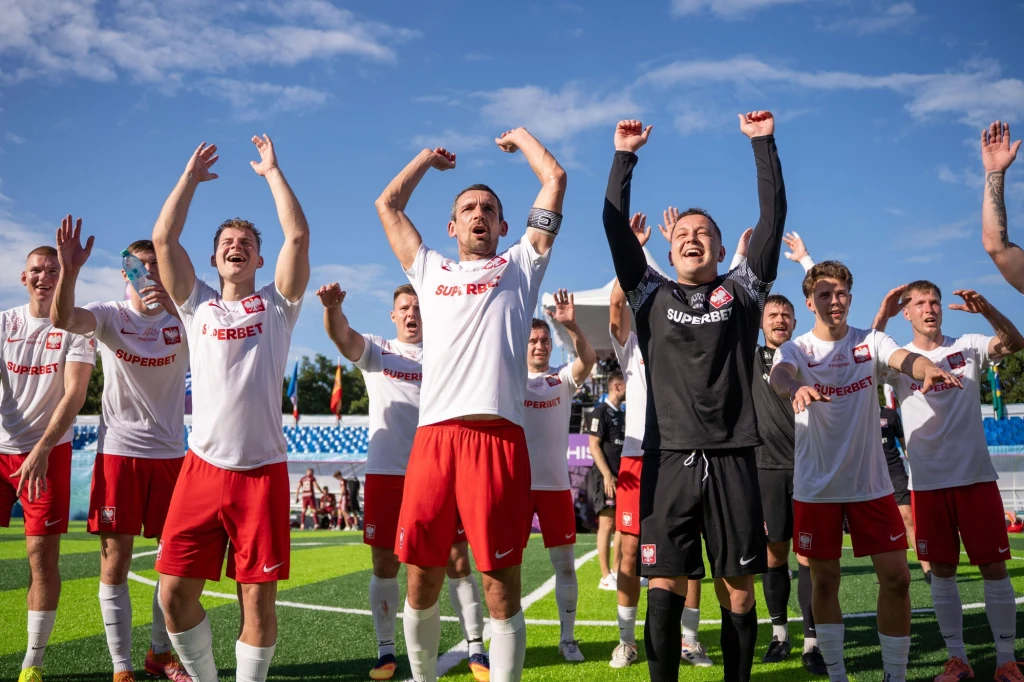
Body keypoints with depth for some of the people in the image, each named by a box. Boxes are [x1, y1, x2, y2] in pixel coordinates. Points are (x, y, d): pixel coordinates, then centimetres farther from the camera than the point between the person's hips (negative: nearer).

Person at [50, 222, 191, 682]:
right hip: (119, 451, -2)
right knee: (115, 562, 0)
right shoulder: (110, 316, -1)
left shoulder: (180, 319, 3)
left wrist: (172, 305, -33)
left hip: (170, 453, 2)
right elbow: (62, 320, -22)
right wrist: (69, 270, -40)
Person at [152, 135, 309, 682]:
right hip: (202, 467, 2)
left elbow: (298, 236, -3)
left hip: (262, 470, -2)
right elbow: (163, 239, 4)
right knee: (175, 594, 2)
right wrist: (190, 177, 11)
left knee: (258, 600, 0)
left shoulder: (277, 304, 8)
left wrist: (272, 171, 5)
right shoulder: (198, 305, 13)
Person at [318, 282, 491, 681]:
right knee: (384, 565, 6)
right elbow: (342, 336, -13)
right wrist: (332, 307, -35)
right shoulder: (376, 350, 6)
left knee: (458, 564, 2)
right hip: (386, 473, 0)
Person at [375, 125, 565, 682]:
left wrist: (518, 137, 32)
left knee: (501, 582, -2)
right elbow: (387, 205, 33)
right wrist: (430, 156, 42)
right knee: (421, 578, 7)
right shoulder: (431, 271, 26)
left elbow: (555, 179, 18)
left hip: (498, 436, -3)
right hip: (433, 435, 3)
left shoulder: (520, 266, 18)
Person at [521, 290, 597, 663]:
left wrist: (571, 325, -33)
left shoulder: (563, 378, 4)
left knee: (565, 564, 5)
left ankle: (567, 638, 16)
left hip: (556, 483, 1)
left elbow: (589, 359, -15)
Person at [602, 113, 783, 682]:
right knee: (665, 584, -1)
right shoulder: (652, 296, 11)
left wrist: (763, 143, 6)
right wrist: (624, 155, 7)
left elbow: (773, 218, 6)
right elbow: (615, 226, 7)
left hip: (732, 458, 0)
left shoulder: (742, 291, 11)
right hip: (669, 458, 0)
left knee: (737, 587, 5)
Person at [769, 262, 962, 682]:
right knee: (824, 581, 7)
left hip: (871, 482, 1)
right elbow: (780, 375, -27)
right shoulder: (796, 348, -4)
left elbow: (903, 358, -21)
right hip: (816, 486, -1)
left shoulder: (870, 342, 0)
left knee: (896, 577, 0)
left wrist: (928, 368, -46)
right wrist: (798, 388, -52)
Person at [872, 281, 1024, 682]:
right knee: (941, 571, 7)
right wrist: (882, 317, -26)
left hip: (976, 476, 0)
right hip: (927, 482, 1)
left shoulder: (968, 346, 3)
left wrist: (987, 310, -32)